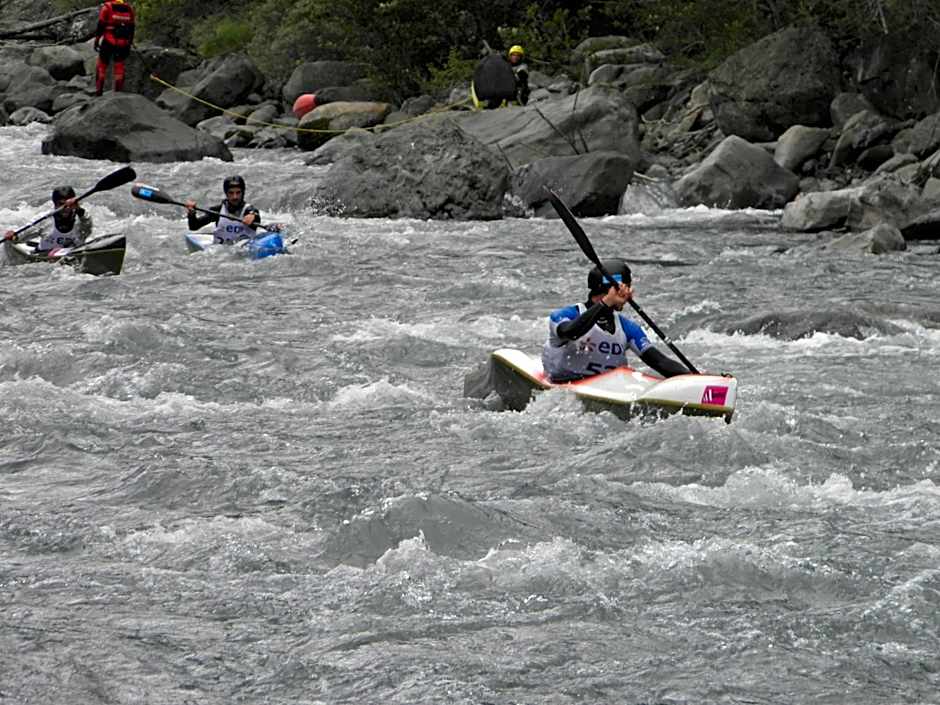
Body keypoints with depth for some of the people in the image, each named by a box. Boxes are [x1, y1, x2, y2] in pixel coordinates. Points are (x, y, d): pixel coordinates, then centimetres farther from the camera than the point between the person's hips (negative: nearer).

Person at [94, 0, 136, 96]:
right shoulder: (129, 9, 5)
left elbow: (100, 26, -9)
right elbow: (131, 28, 10)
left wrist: (96, 40, -1)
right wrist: (129, 44, 18)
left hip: (108, 42, -3)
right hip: (123, 44, 3)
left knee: (101, 66, 9)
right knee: (119, 67, 12)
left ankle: (99, 91, 6)